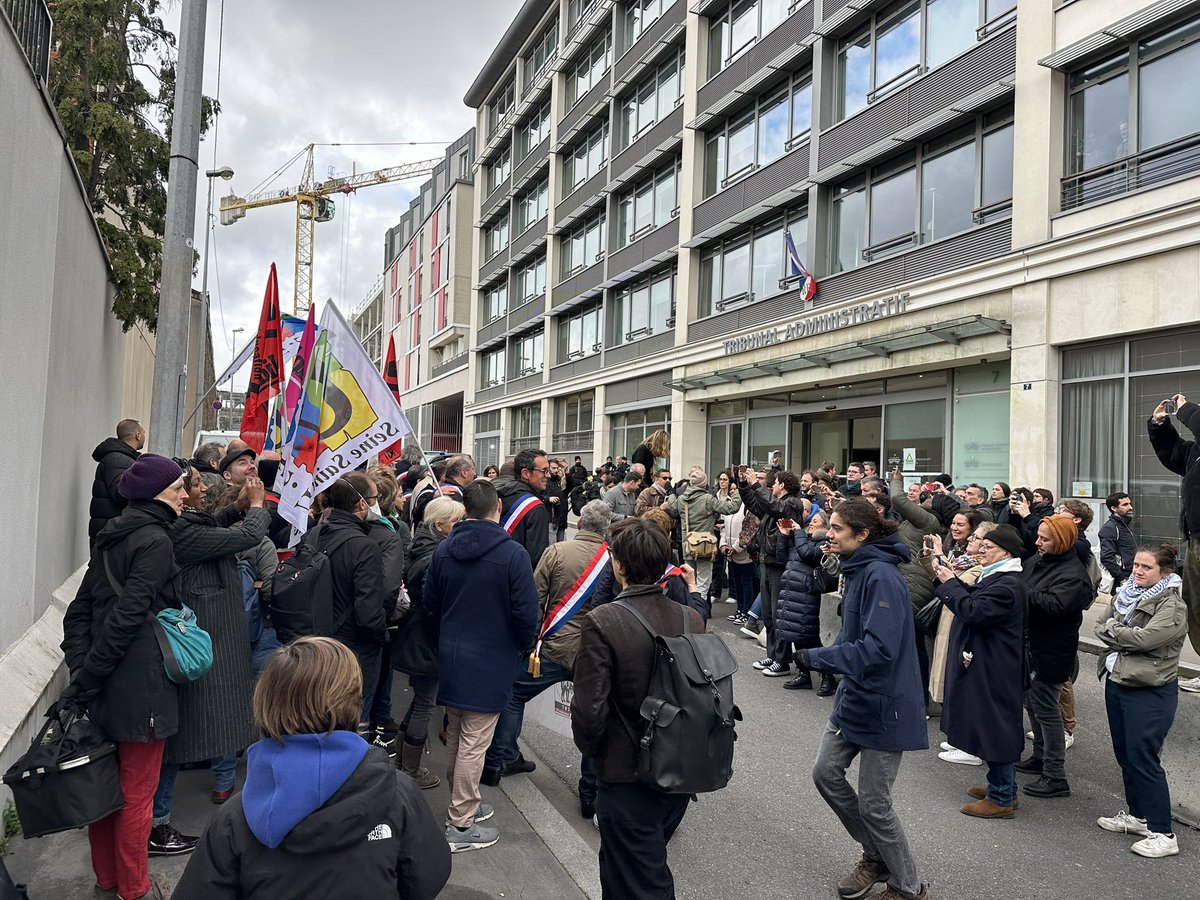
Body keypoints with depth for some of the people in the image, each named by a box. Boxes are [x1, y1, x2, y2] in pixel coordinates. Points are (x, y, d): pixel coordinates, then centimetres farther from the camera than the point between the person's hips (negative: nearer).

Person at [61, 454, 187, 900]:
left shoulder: (111, 536, 9)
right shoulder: (155, 542, -17)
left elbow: (80, 609, 9)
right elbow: (126, 617, -22)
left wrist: (80, 669, 4)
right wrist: (85, 680, -14)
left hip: (103, 689, 8)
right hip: (139, 689, -8)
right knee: (136, 792, 6)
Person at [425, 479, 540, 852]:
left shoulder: (443, 550, -2)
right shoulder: (512, 553, -19)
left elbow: (431, 603, 6)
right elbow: (526, 612, -16)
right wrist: (521, 646, 3)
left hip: (450, 657, 6)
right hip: (491, 661, -6)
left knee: (456, 736, 20)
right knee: (474, 744, 3)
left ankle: (462, 803, 37)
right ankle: (461, 825, 12)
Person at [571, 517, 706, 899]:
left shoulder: (601, 622, -23)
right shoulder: (692, 618, -7)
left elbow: (589, 709, -21)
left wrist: (591, 750, -2)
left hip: (627, 777, -5)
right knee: (653, 867, 27)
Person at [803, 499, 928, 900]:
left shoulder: (881, 576, -23)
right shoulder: (857, 570, 8)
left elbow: (878, 648, -30)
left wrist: (816, 657, -24)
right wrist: (822, 653, 3)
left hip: (883, 703, -9)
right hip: (855, 696, 9)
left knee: (873, 803, 2)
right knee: (826, 773, 13)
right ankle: (876, 856, 33)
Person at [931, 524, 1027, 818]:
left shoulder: (1008, 585, -22)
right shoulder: (995, 577, 13)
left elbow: (974, 611, -27)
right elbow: (972, 601, 14)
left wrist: (949, 583, -17)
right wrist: (952, 581, 1)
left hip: (993, 670, -11)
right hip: (984, 663, 11)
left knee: (994, 726, -2)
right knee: (996, 727, 19)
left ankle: (1001, 799, 9)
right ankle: (1003, 787, 31)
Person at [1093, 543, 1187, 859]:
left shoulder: (1172, 606, -13)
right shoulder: (1128, 595, 11)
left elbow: (1145, 638, -24)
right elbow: (1101, 628, 7)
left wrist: (1112, 628, -9)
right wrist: (1119, 632, -12)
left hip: (1150, 692, -8)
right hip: (1117, 683, 8)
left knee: (1143, 758, -6)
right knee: (1124, 754, 15)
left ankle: (1163, 833, 3)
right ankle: (1137, 815, 30)